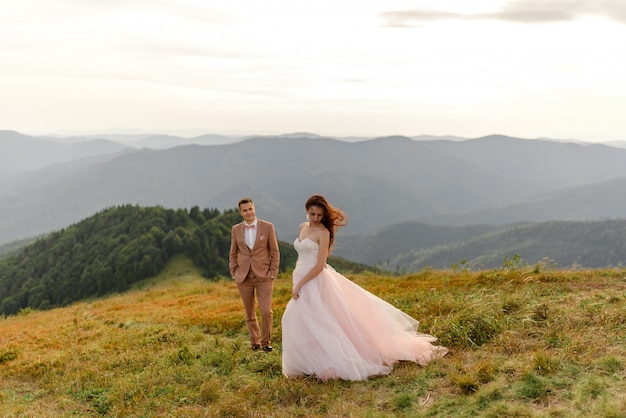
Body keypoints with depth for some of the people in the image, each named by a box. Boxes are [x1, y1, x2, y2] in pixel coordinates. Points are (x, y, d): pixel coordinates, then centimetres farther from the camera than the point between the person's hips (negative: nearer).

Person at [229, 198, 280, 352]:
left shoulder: (268, 227, -3)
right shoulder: (236, 229, 5)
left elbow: (275, 252, 1)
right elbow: (233, 254, 13)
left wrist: (273, 273, -5)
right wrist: (234, 274, 5)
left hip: (263, 276, -2)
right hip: (243, 277, 2)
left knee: (266, 311, -8)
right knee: (250, 314, 10)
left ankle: (266, 342, 11)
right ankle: (255, 341, 27)